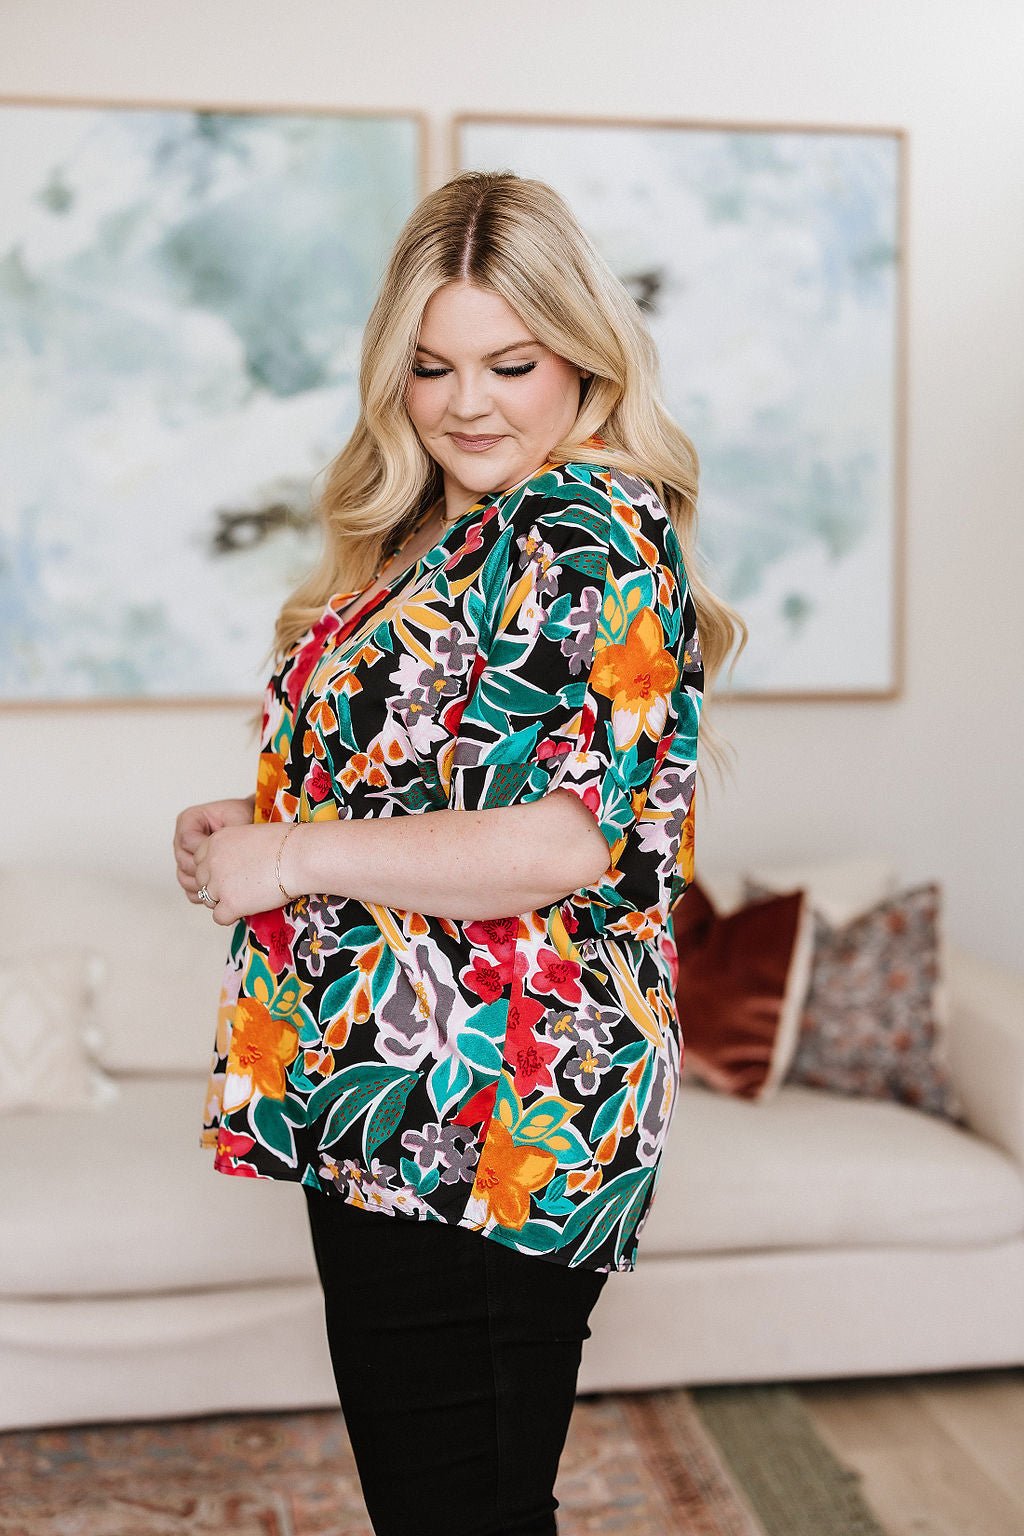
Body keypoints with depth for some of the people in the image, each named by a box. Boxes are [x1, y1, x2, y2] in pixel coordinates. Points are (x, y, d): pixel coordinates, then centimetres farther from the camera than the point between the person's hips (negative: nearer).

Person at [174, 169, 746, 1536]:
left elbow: (567, 843, -23)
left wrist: (288, 857, -16)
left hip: (483, 1127, -9)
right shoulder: (437, 539, 15)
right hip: (389, 1115, 9)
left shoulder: (596, 533, -13)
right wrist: (245, 824, 7)